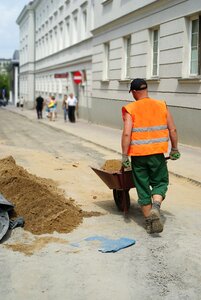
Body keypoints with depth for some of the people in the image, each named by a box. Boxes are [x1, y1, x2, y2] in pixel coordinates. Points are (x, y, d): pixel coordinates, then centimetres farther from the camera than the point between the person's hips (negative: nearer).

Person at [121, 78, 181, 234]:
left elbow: (126, 134, -14)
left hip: (137, 154, -1)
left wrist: (124, 156, -8)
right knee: (160, 182, 16)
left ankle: (149, 221, 17)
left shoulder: (130, 109, -5)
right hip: (157, 154, 1)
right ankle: (156, 207, -11)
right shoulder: (162, 105, 3)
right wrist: (175, 149, 15)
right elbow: (173, 130, 4)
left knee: (143, 188, 11)